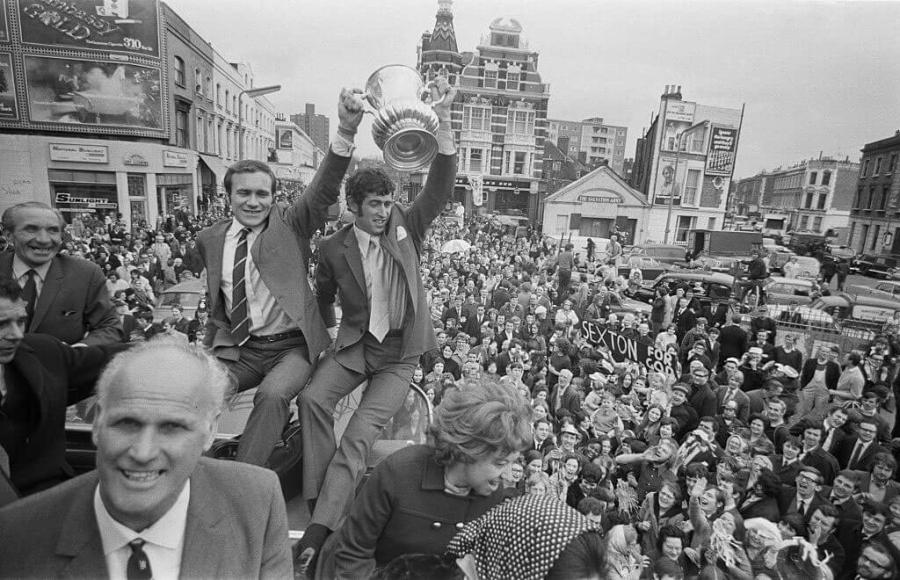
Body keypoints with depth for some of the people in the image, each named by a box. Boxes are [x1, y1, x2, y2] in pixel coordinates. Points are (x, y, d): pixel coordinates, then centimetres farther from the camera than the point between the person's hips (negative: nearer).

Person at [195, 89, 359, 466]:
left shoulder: (290, 225, 0)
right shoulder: (210, 240, 10)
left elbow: (324, 191, -17)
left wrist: (346, 132, -31)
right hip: (237, 349, 4)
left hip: (290, 346, -3)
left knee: (272, 395, -31)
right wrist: (212, 344, 11)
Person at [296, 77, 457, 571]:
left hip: (399, 353, -1)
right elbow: (324, 302, 14)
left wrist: (442, 120, -24)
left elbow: (440, 187, -14)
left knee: (360, 433, -15)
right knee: (313, 398, -24)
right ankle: (318, 498, -10)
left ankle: (319, 531, -12)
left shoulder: (405, 227, -2)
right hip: (354, 345, 2)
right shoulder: (333, 248, -1)